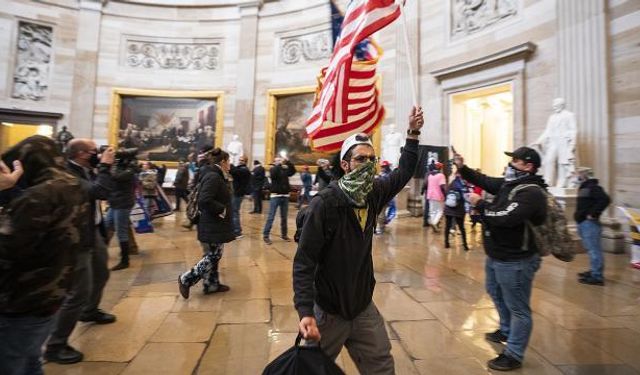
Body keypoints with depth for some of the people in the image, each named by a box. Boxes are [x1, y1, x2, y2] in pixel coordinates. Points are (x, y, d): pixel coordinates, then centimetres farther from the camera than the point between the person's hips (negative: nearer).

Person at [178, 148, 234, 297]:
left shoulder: (217, 176, 12)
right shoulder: (213, 177, -20)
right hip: (212, 226, -10)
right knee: (212, 257, -1)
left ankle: (211, 284, 28)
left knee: (214, 256, 17)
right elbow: (204, 201, -29)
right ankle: (186, 279, 11)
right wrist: (222, 210, -20)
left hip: (215, 225, 10)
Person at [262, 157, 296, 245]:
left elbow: (293, 171, -3)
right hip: (275, 196, -4)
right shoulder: (273, 169, 2)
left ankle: (284, 234, 23)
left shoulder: (285, 169, 12)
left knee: (284, 217, 12)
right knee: (271, 217, -5)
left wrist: (288, 162, -10)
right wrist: (280, 164, -18)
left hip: (285, 196, 4)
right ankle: (265, 235, 0)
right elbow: (273, 174, -19)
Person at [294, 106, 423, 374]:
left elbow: (403, 173, 14)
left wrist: (413, 133, 12)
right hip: (328, 312, -5)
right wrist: (305, 312, -31)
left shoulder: (374, 194, -4)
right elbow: (303, 262, -24)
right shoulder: (325, 204, -23)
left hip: (364, 306, 5)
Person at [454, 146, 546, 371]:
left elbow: (505, 217, -33)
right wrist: (462, 168, -2)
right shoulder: (509, 183, 6)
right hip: (496, 256, 10)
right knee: (496, 293, 28)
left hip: (516, 261, -10)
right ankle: (506, 331, 51)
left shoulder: (531, 192, -23)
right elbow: (484, 180, 13)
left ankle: (513, 355, 18)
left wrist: (479, 204, -20)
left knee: (518, 308, 5)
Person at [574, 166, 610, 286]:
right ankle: (594, 271, 29)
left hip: (589, 223, -10)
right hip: (583, 223, 10)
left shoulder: (593, 187, -12)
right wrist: (579, 214, 14)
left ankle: (597, 277, -2)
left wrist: (593, 214, -22)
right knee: (592, 249, 18)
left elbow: (605, 199, -26)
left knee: (594, 250, -6)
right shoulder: (584, 188, 18)